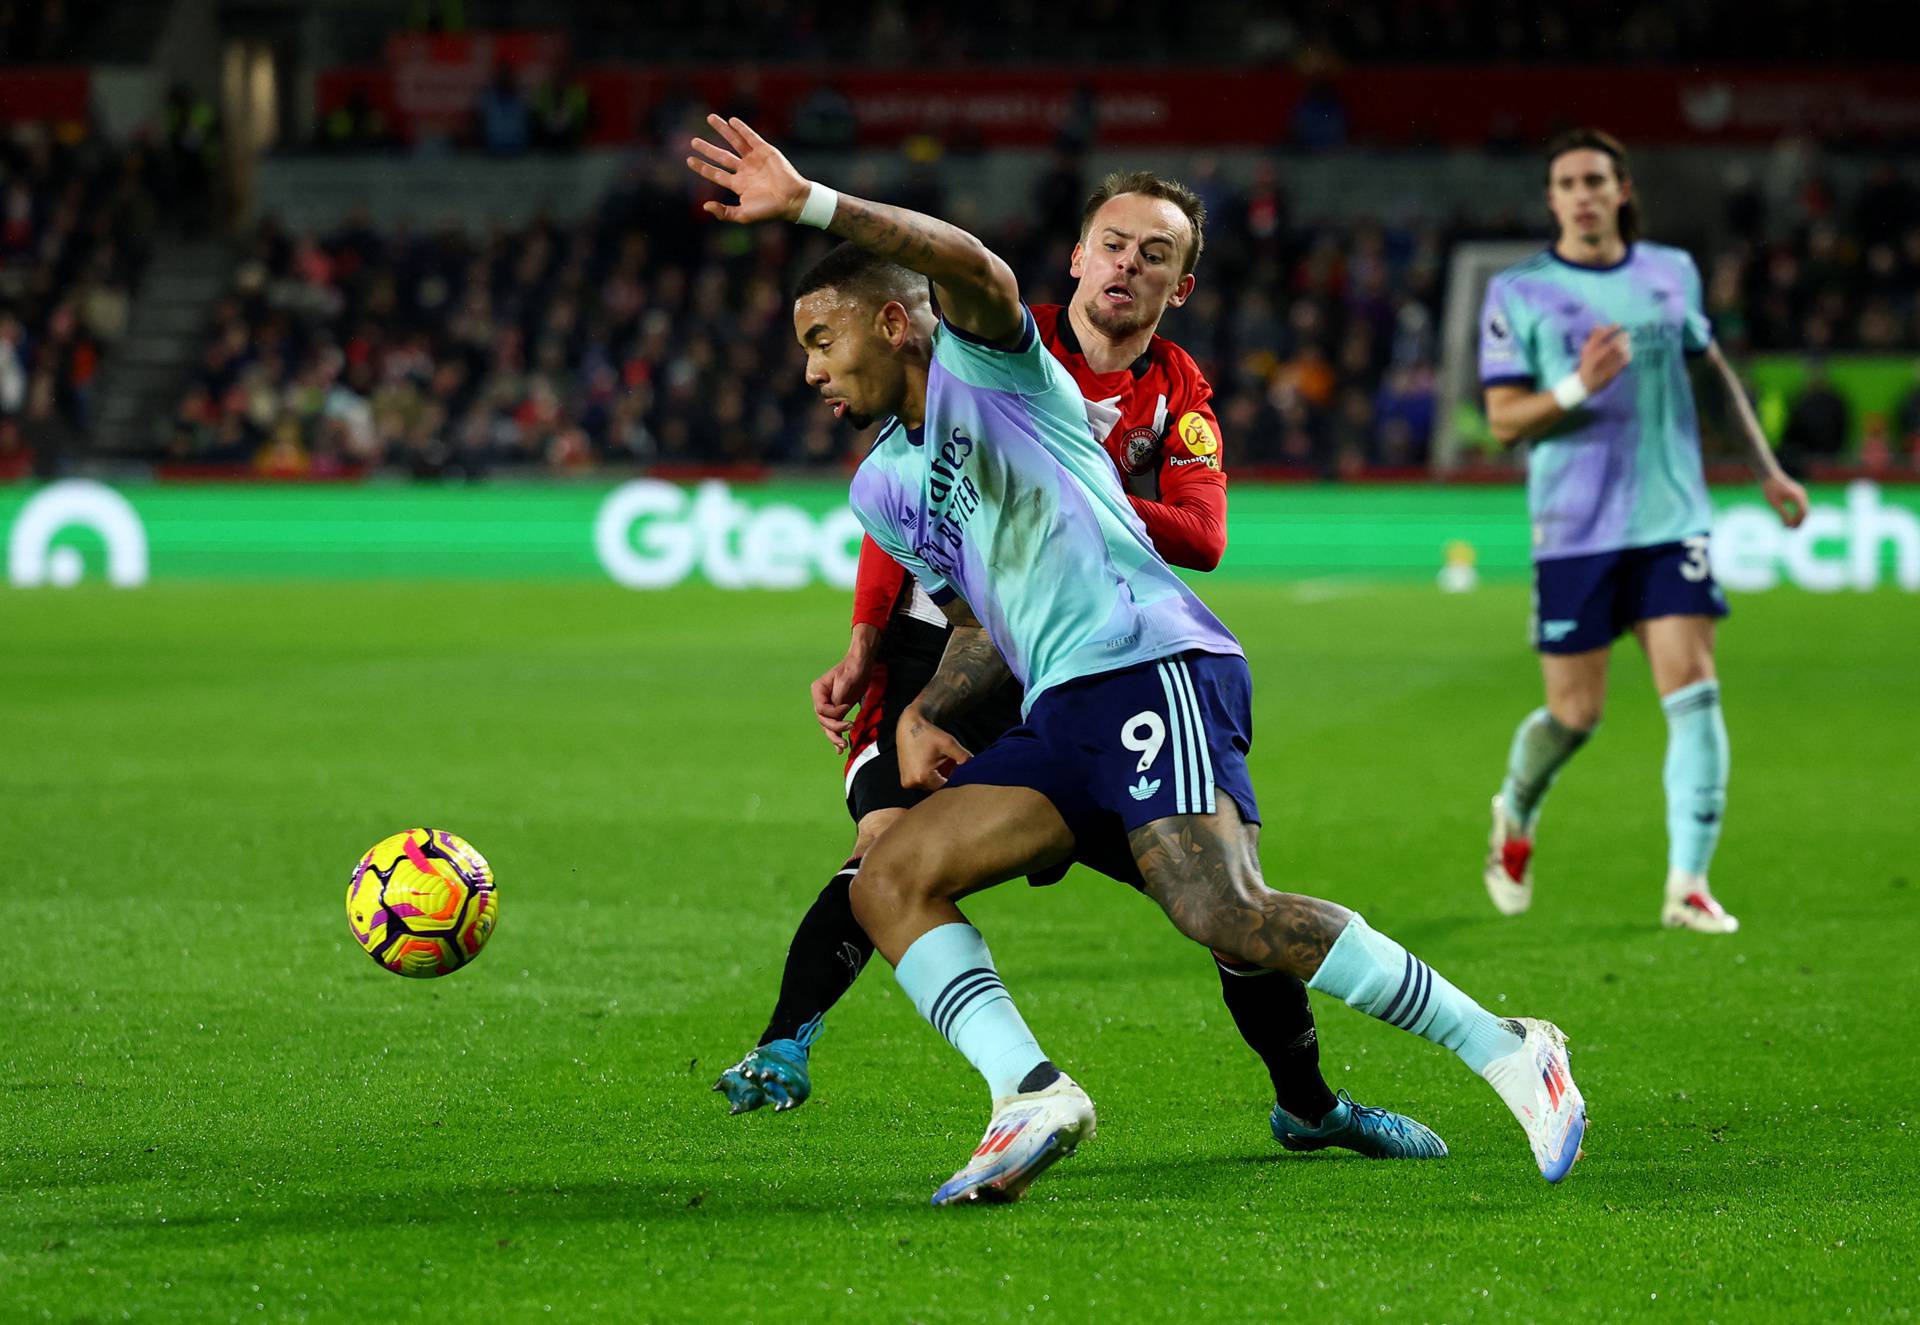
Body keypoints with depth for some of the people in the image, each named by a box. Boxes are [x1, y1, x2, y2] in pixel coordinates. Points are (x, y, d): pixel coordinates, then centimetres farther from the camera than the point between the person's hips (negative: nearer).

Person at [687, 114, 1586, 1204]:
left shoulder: (982, 361, 5)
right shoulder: (879, 487, 27)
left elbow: (974, 266, -18)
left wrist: (809, 203, -20)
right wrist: (926, 712, 13)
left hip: (1152, 665, -9)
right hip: (1061, 717, 9)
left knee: (1223, 915, -25)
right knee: (889, 883, -6)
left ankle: (1508, 1054, -17)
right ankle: (1033, 1094, -21)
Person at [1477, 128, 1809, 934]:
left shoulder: (1670, 274, 8)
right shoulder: (1518, 293, -2)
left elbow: (1715, 372, 22)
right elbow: (1503, 417, -5)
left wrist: (1767, 471, 21)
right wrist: (1576, 389, -23)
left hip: (1671, 520, 2)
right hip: (1573, 530, -2)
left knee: (1693, 693, -10)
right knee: (1575, 713, 1)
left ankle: (1687, 886, -5)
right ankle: (1516, 815, 34)